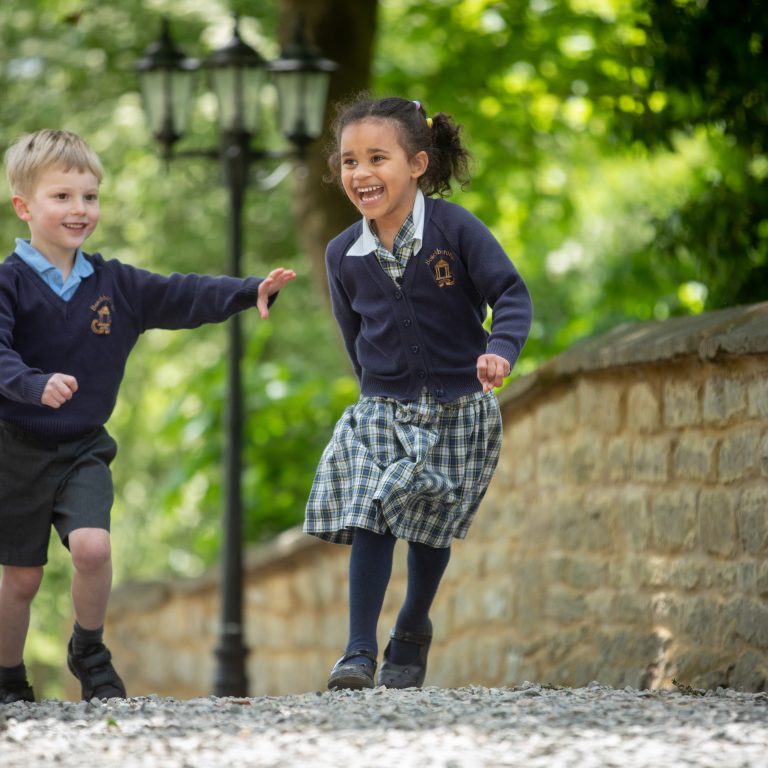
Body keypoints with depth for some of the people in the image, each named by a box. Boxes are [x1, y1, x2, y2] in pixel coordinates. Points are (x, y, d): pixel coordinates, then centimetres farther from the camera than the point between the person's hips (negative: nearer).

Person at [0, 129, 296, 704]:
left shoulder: (114, 284, 3)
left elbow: (184, 297, -2)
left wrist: (252, 290, -17)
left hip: (83, 447, 3)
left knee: (93, 545, -19)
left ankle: (90, 652, 6)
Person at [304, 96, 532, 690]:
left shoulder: (455, 228, -15)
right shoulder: (343, 255, -3)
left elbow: (511, 294, -17)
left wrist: (500, 350, -34)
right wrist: (379, 388, 11)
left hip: (459, 411, -2)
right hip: (383, 410, 2)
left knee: (431, 527, 11)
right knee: (370, 519, -13)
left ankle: (413, 630, 34)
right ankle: (359, 651, -9)